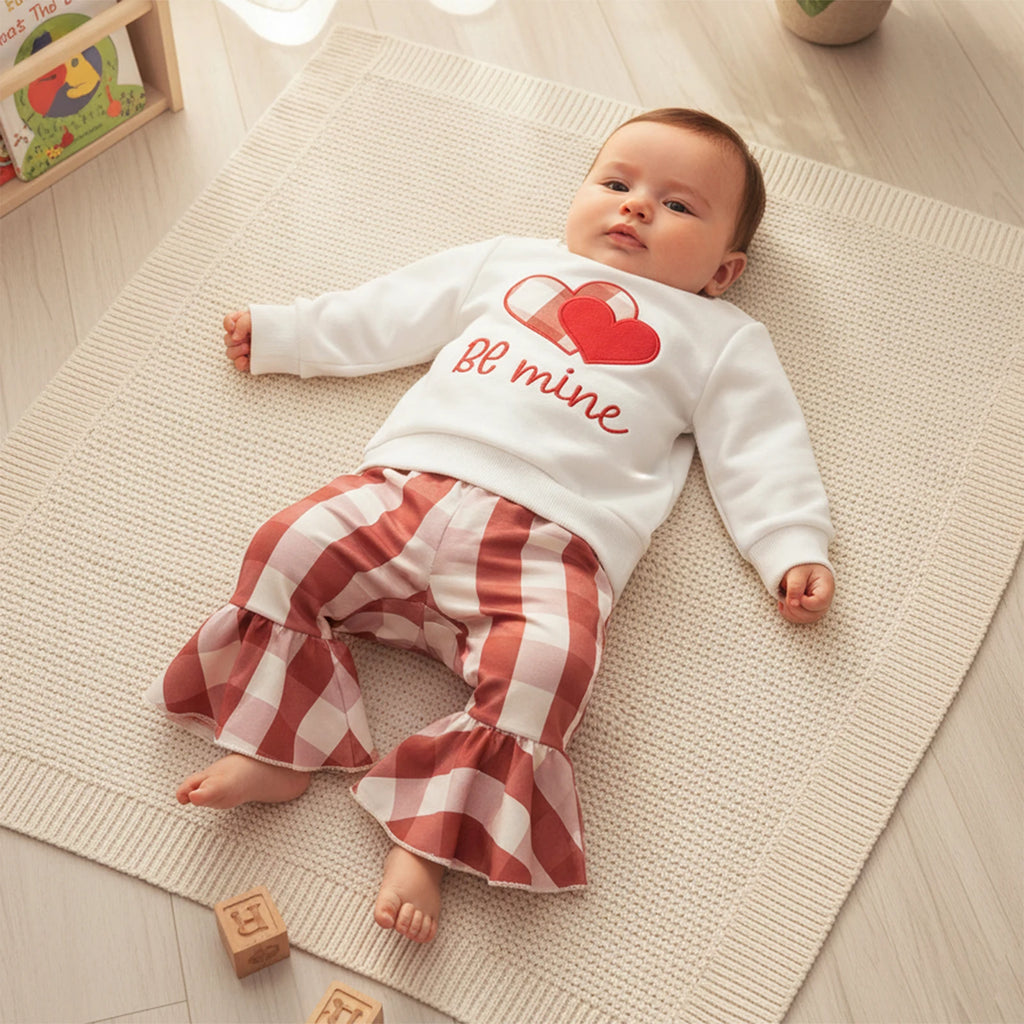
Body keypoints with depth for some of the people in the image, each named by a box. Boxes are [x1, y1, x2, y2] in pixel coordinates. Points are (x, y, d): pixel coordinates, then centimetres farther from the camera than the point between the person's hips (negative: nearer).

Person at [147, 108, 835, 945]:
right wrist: (279, 331, 34)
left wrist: (793, 550, -1)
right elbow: (385, 317, 33)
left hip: (549, 539, -3)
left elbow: (761, 451, 14)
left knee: (544, 664, -30)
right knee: (291, 549, -15)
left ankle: (426, 841, -22)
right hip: (407, 484, 4)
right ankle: (276, 750, -8)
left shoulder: (721, 340, 22)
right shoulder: (507, 263, 29)